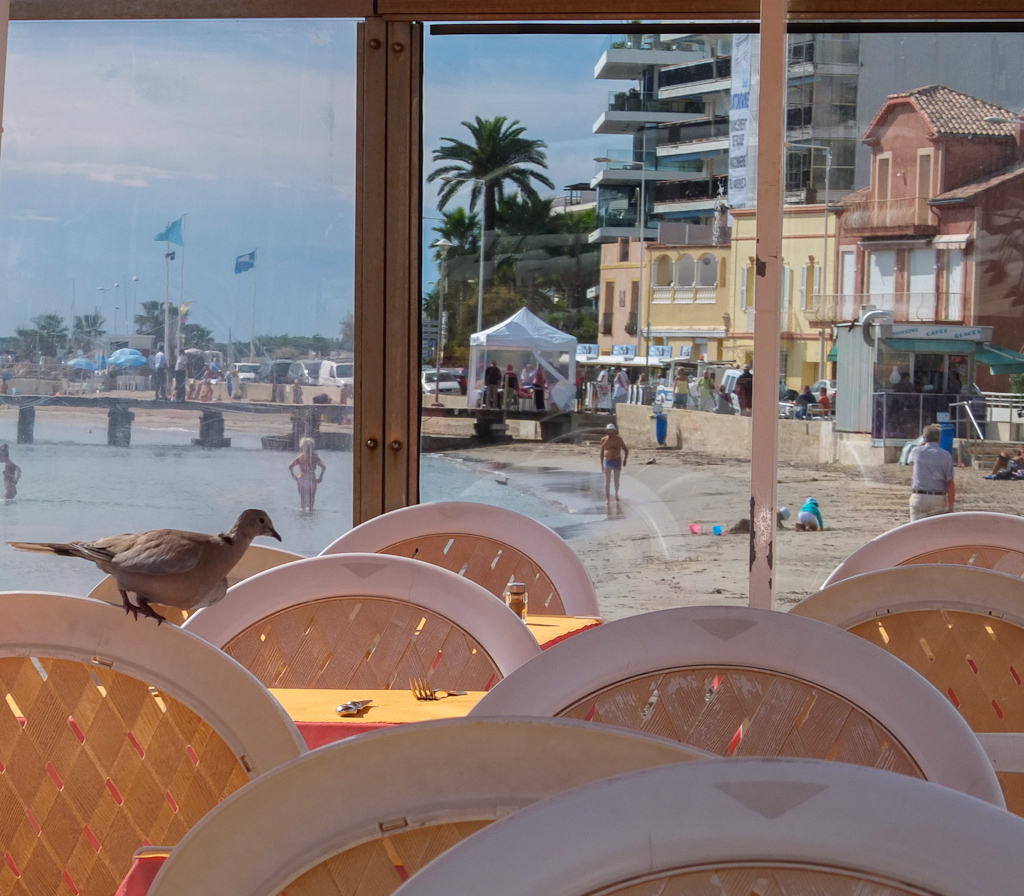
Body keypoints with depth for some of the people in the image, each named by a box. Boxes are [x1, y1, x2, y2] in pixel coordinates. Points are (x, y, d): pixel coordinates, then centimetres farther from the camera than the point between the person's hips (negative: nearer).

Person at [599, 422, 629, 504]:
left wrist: (625, 460, -17)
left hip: (617, 461, 0)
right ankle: (607, 498, -7)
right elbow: (602, 452, 9)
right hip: (607, 461, 0)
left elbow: (626, 450, -3)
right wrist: (602, 464, 8)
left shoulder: (618, 439, -6)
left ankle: (616, 494, 38)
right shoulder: (604, 440, 0)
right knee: (607, 480, -7)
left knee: (616, 481, 12)